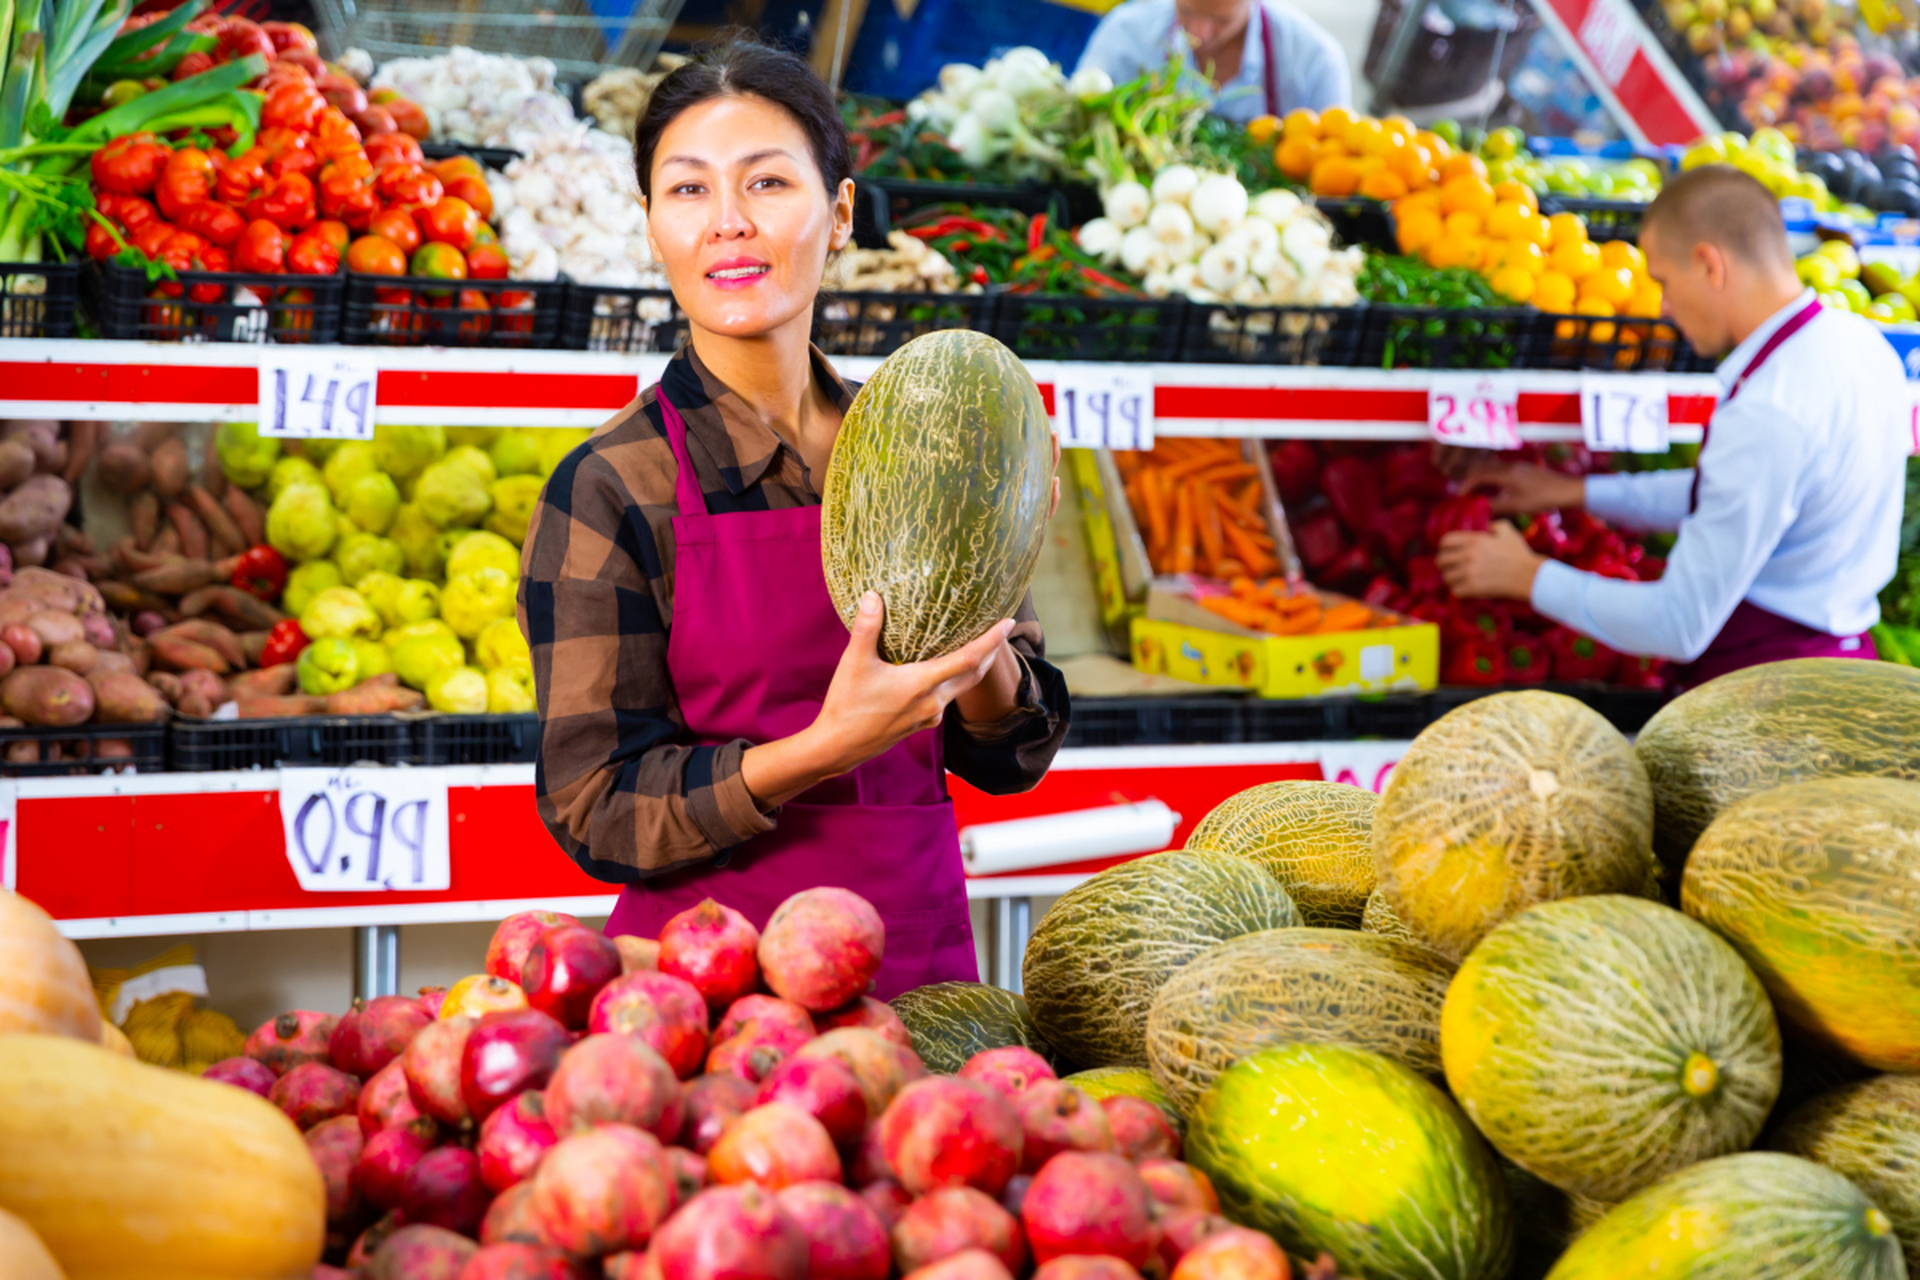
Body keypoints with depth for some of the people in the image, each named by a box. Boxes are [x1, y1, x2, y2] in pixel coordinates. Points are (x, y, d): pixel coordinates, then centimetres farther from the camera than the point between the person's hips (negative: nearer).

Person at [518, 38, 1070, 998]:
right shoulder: (611, 488, -9)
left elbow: (1010, 759, 7)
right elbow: (593, 812, -11)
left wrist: (973, 627, -13)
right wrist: (827, 747, -24)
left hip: (923, 955, 4)